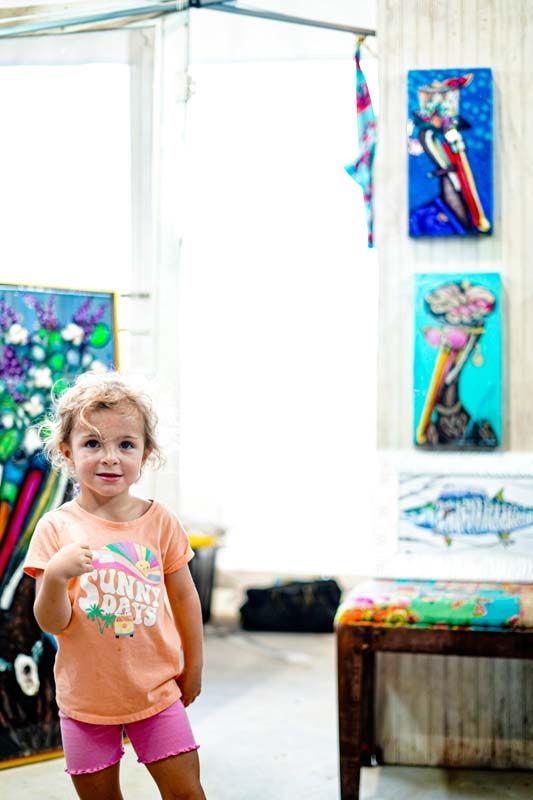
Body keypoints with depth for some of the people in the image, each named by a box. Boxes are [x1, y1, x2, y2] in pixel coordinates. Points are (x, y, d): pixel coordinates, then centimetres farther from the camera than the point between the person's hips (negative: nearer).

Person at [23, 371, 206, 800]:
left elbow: (184, 596, 6)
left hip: (157, 688, 1)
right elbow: (51, 623, -12)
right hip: (86, 696, 0)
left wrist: (193, 665, 11)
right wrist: (55, 576, -31)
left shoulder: (160, 521, -6)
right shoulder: (56, 529, -11)